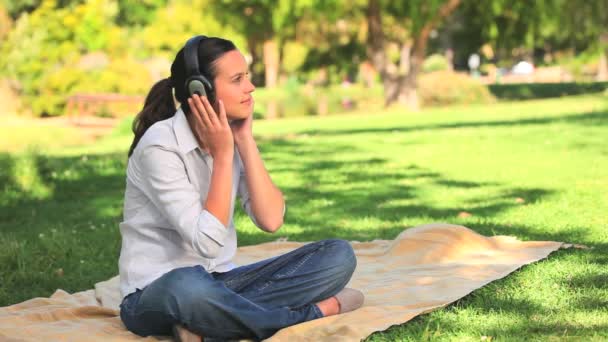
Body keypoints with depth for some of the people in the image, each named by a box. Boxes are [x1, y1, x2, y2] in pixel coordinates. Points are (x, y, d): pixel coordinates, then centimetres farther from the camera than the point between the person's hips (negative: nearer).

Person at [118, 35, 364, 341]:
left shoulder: (230, 135, 4)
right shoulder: (160, 145, -17)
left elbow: (271, 220, -8)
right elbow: (208, 242, -24)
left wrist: (245, 141, -10)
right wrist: (222, 155, -20)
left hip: (218, 283, 7)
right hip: (156, 296, -7)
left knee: (338, 255, -9)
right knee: (188, 286, -44)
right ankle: (313, 314, -21)